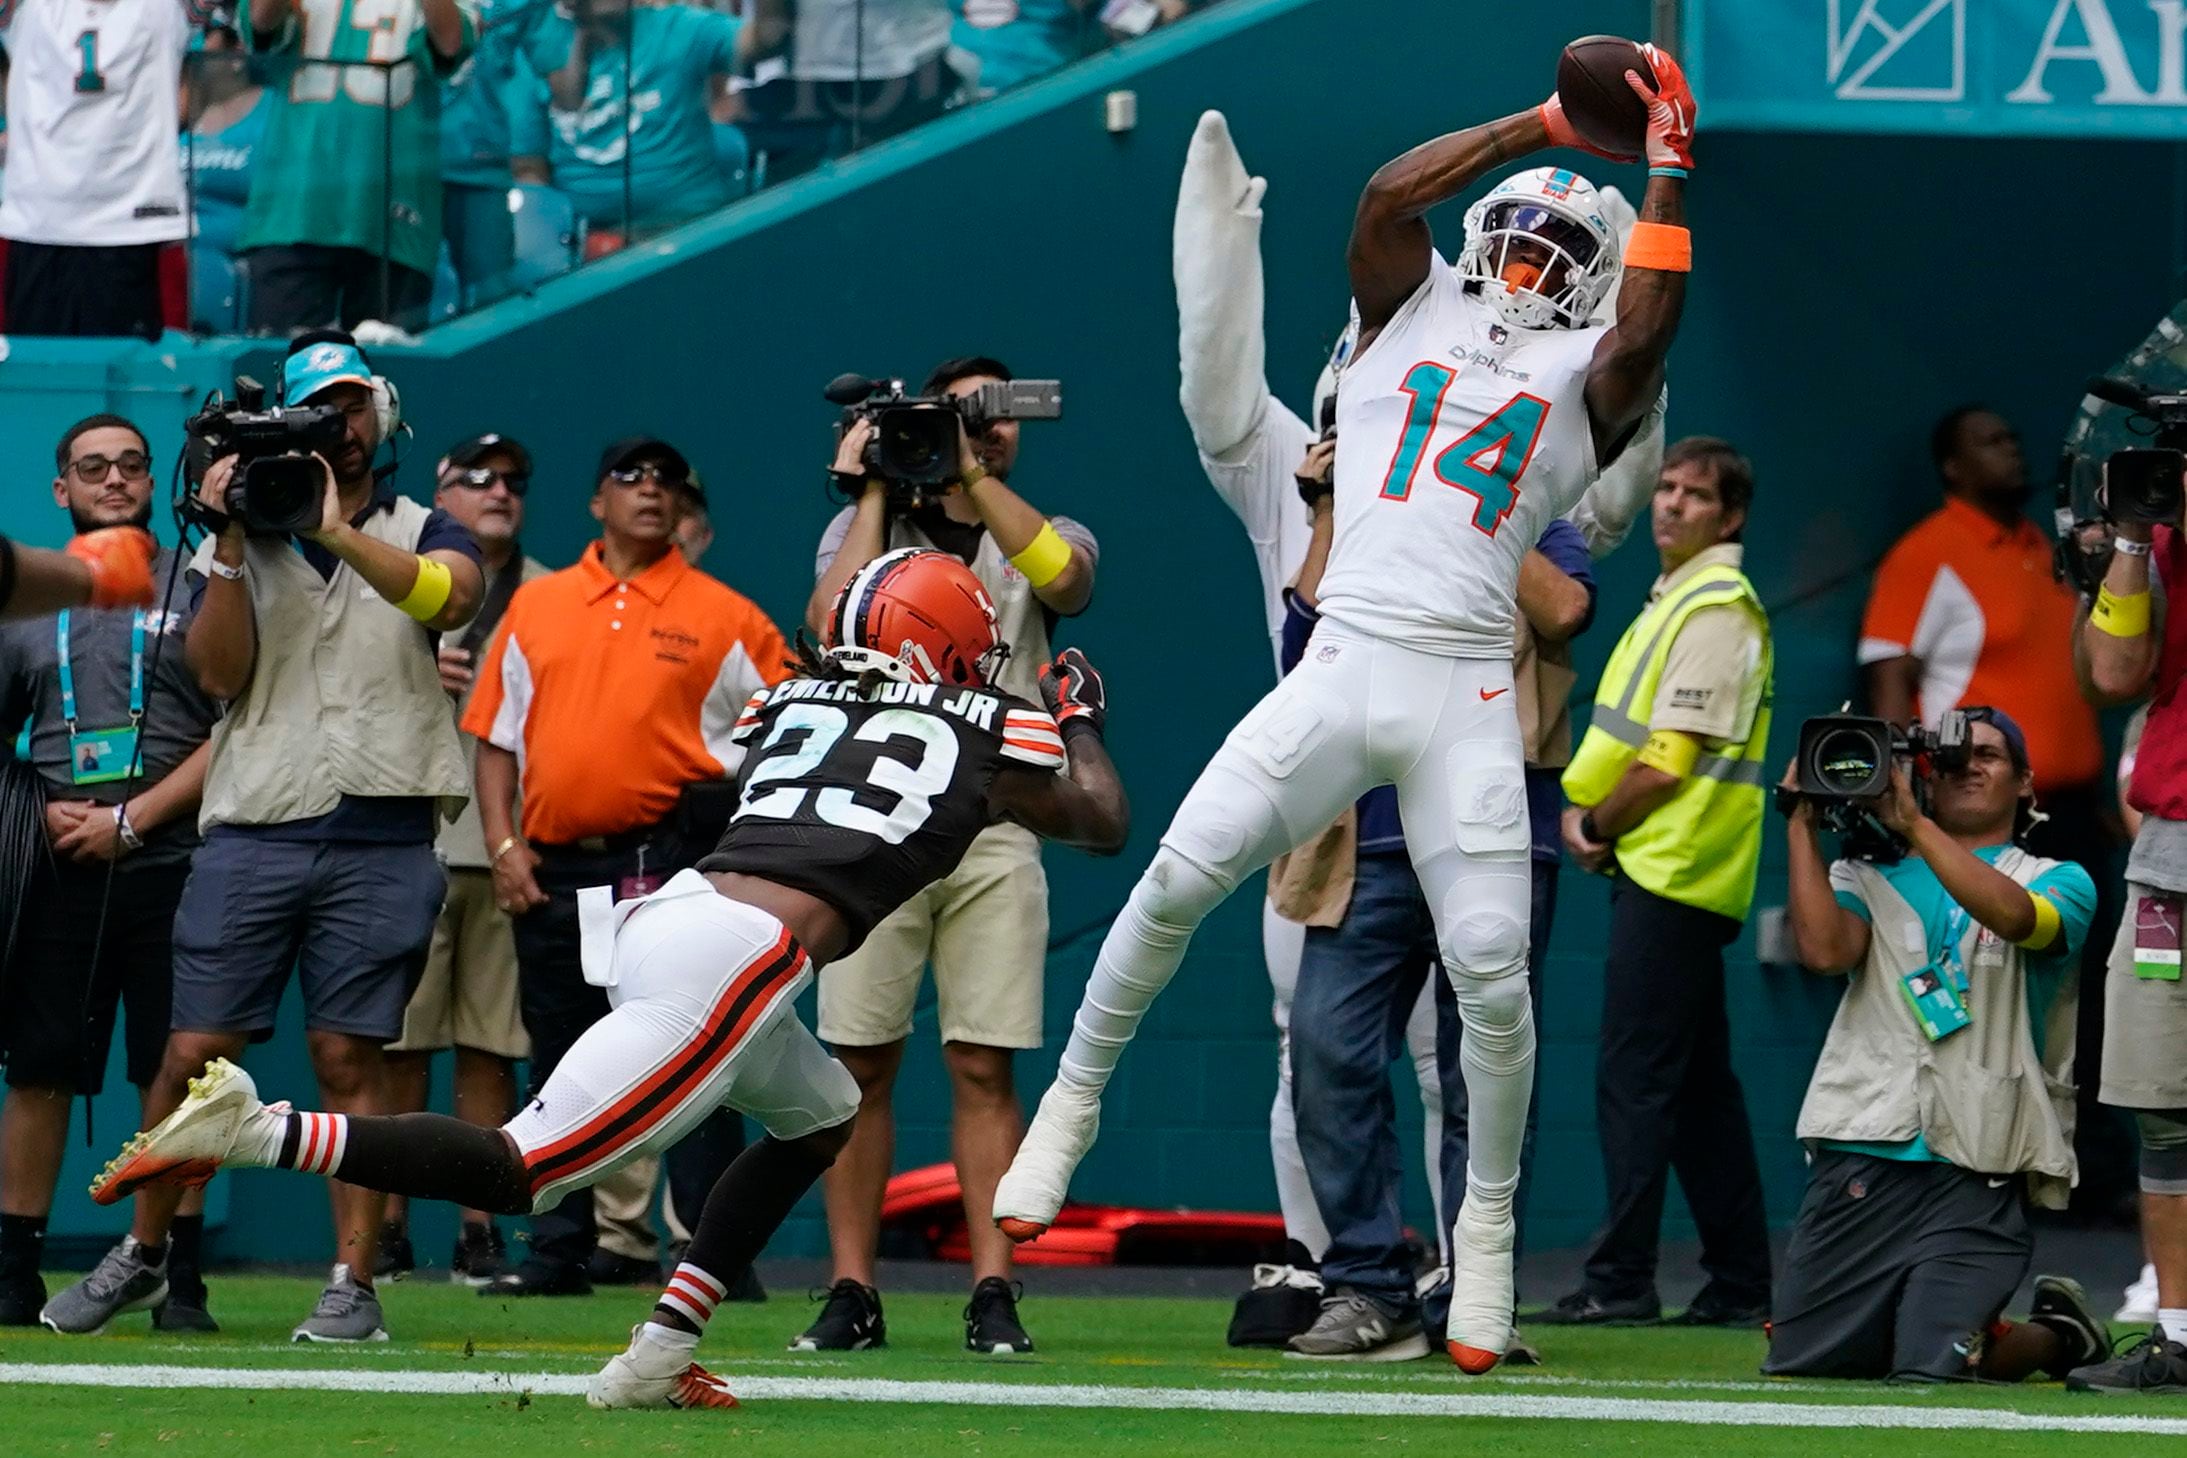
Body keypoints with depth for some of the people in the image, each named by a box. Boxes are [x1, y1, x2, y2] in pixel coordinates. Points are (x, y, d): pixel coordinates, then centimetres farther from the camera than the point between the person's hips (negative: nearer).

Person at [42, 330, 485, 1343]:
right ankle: (144, 1249, 15)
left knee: (349, 1059, -3)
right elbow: (217, 673, -1)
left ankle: (354, 1284, 0)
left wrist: (336, 528, -24)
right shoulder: (233, 544, 12)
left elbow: (450, 594, -15)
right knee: (194, 1053, -1)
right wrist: (231, 545, -10)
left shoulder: (420, 533, 9)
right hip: (253, 833, 1)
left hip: (380, 841, -1)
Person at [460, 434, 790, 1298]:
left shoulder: (724, 617, 5)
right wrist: (502, 844, 2)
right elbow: (496, 735, 13)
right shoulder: (537, 606, 13)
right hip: (553, 867, 4)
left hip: (670, 863, -4)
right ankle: (557, 1252, 16)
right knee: (561, 1065, 9)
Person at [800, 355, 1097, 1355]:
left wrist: (971, 471, -9)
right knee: (861, 1065, -2)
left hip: (993, 827, 0)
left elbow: (1061, 577, -12)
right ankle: (852, 1293, 2)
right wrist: (875, 491, -2)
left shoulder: (1044, 534, 14)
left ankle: (992, 1294, -5)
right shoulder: (863, 527, 13)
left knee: (984, 1068, -5)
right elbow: (831, 622, -7)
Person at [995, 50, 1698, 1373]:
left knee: (1493, 971, -8)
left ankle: (1488, 1229, 7)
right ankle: (1073, 1102, 6)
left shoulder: (1583, 378, 12)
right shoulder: (1414, 312, 16)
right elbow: (1388, 195, 0)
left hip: (1466, 695, -1)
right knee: (1182, 878, -12)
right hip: (1343, 667, 1)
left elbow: (1648, 329, -10)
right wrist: (1542, 126, 2)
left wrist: (1670, 173, -3)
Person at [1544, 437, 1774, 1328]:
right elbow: (1624, 738, 24)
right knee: (1699, 1084, 11)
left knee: (1633, 1074, -11)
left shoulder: (1716, 610, -12)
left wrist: (1600, 823, -5)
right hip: (1656, 866, 10)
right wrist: (1584, 809, 7)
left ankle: (1621, 1279, -12)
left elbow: (1673, 759, -17)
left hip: (1672, 874, -10)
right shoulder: (1671, 602, 19)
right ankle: (1740, 1283, 13)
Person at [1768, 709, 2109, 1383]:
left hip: (1975, 1175, -3)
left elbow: (2013, 916, -15)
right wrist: (1804, 824, -3)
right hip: (1859, 1158, 3)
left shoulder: (2059, 883, 9)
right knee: (1797, 1363, -1)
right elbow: (1824, 950, -4)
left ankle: (2060, 1330, 16)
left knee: (1935, 1366, -15)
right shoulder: (1871, 875, 16)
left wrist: (1913, 824, -18)